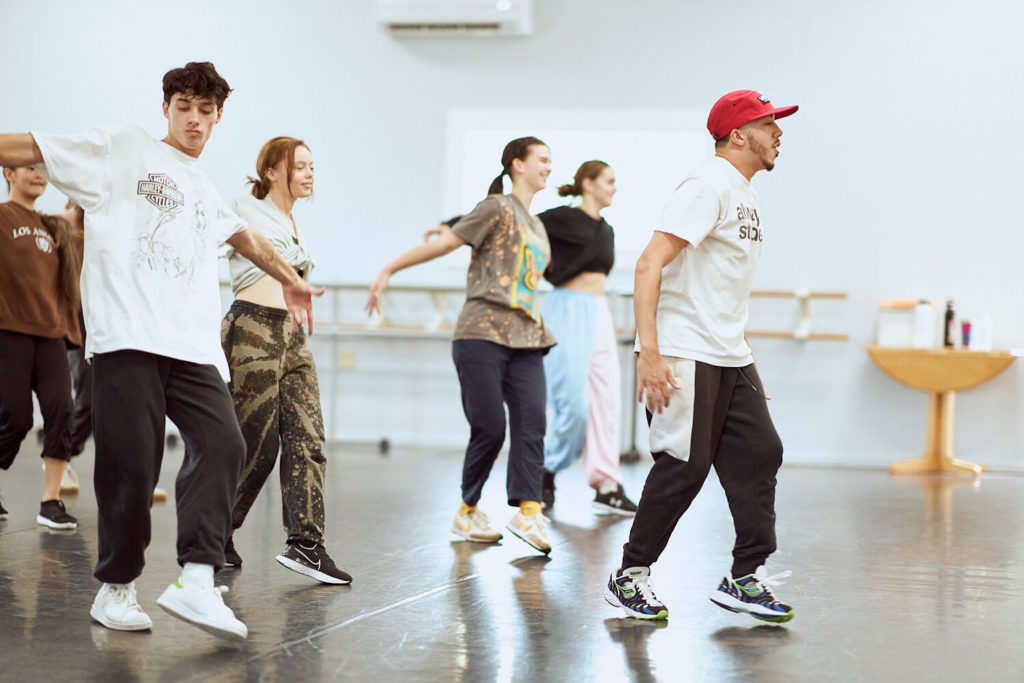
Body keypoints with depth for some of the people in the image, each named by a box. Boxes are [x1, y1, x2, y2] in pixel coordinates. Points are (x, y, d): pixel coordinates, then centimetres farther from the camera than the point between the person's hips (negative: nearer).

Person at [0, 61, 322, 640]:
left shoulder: (205, 190, 29)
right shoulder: (122, 149, 12)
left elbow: (246, 237, 48)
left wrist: (292, 281, 61)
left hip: (193, 344, 5)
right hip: (127, 334, -5)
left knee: (222, 445, -15)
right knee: (130, 461, -10)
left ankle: (196, 581, -20)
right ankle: (117, 588, 6)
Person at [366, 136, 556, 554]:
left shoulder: (537, 227, 24)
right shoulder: (498, 208, 0)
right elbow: (444, 243, -2)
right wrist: (389, 271, -3)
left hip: (525, 340, 7)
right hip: (482, 334, -7)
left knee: (531, 422, -11)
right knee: (490, 428, -7)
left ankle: (527, 511, -17)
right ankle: (468, 511, 9)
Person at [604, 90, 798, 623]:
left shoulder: (744, 195, 17)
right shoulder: (707, 187, -12)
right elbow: (649, 265, -20)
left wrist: (747, 367, 23)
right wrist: (649, 353, -27)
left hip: (730, 358, 9)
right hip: (683, 355, -9)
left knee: (760, 454, 4)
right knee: (685, 465, -7)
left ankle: (745, 579, 10)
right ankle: (629, 576, 7)